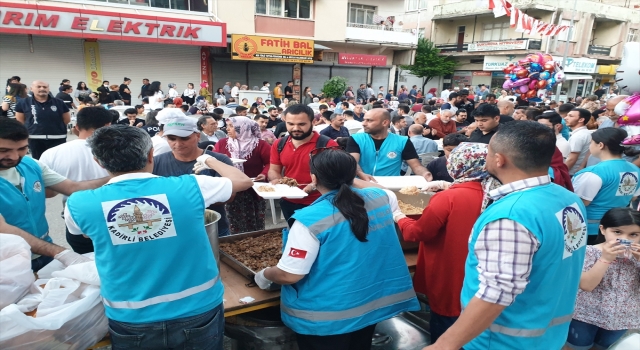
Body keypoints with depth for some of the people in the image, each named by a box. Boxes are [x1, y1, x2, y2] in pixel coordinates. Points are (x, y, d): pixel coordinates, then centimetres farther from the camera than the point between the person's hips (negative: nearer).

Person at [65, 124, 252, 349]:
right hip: (199, 312, 0)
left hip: (132, 322, 1)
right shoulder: (187, 187, -13)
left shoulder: (80, 204, -11)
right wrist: (210, 160, 20)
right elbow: (244, 181, 4)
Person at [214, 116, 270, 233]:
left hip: (254, 191, -2)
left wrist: (264, 174, -20)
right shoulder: (222, 144, 4)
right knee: (235, 226, 12)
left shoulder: (259, 144, -6)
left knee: (255, 226, 9)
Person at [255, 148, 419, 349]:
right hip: (370, 307, 6)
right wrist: (351, 180, 25)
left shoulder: (310, 219, -24)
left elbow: (289, 275, -19)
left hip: (325, 318, -5)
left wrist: (264, 275, 1)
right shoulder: (380, 198, -7)